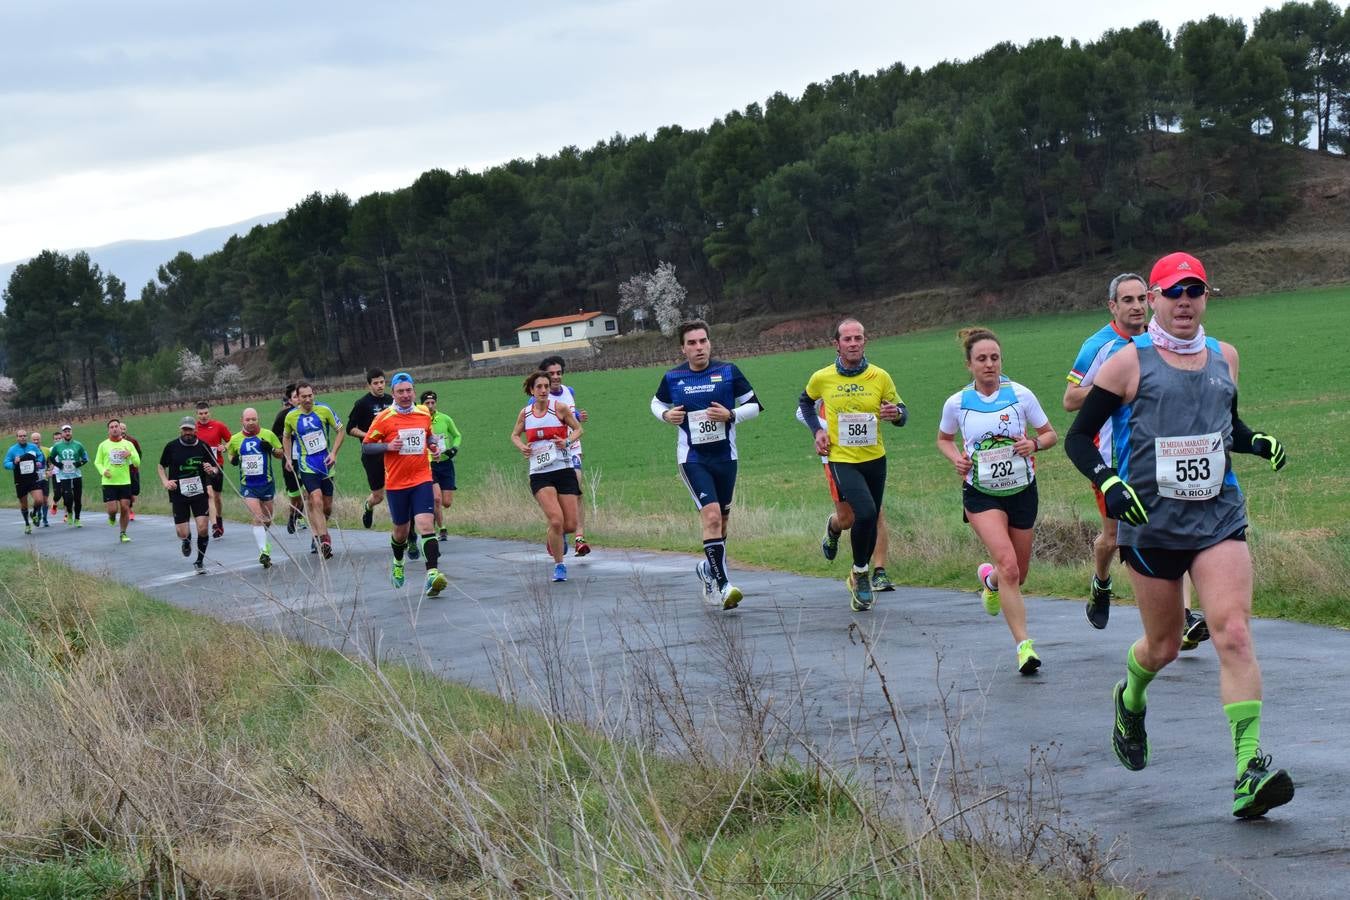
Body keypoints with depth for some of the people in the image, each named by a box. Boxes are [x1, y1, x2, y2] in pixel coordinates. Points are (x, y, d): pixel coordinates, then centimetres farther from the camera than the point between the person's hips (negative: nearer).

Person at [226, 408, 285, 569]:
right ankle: (263, 552, -21)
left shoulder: (268, 435, -1)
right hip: (247, 486, -1)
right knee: (258, 518, -16)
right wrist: (233, 460, -6)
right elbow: (230, 454, 18)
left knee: (267, 521, 10)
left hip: (267, 483, 1)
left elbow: (280, 454, 7)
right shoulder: (235, 439, 1)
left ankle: (267, 550, 30)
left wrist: (271, 449, -15)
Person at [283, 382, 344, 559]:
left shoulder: (324, 410, -6)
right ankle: (324, 540, -20)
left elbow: (340, 431, 3)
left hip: (326, 463, 2)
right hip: (306, 465, -2)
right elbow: (286, 437, 18)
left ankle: (318, 535, 33)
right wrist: (288, 458, 9)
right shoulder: (291, 417, -2)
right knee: (316, 501, -20)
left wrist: (333, 453, -6)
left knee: (327, 507, 7)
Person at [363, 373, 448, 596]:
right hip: (396, 483, -1)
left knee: (426, 524, -18)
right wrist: (387, 446, -17)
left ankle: (432, 575, -28)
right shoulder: (384, 418, -5)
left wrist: (434, 444, 5)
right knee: (401, 530, 12)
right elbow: (365, 446, -1)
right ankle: (397, 564, 44)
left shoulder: (424, 413, 6)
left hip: (422, 479, 1)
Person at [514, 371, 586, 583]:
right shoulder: (525, 413, 5)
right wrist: (521, 447, 0)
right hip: (539, 474, 0)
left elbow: (578, 429, 9)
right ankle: (559, 565, -2)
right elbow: (515, 435, 21)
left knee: (570, 524, -2)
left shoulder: (559, 408, -1)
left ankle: (554, 538, 35)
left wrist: (567, 441, -11)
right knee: (556, 520, -18)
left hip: (564, 471, 0)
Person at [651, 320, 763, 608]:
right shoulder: (673, 378, -2)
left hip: (725, 455, 3)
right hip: (692, 458, -2)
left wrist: (731, 415, -15)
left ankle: (709, 568, 40)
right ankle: (722, 584, -21)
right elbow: (657, 402, 17)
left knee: (722, 519, 14)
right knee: (711, 515, -19)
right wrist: (666, 415, -5)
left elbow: (754, 405, 3)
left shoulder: (728, 372, -3)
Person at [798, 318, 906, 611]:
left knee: (870, 521, 12)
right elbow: (805, 402, 16)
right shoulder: (822, 378, -5)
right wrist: (817, 430, 1)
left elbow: (901, 411, 5)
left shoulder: (880, 377, -4)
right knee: (865, 513, -23)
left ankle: (859, 577, 36)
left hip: (875, 459, 3)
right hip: (841, 459, -3)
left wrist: (897, 413, -18)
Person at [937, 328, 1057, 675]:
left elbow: (1050, 434, 5)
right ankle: (1023, 644, -21)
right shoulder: (957, 403, -4)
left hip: (1022, 490, 2)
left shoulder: (1020, 395, -6)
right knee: (1008, 566, -22)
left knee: (1017, 575, 11)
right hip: (981, 494, -2)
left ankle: (989, 578, 48)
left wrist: (1034, 444, -17)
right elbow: (943, 439, 14)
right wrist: (956, 458, -6)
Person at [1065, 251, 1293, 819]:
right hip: (1151, 522, -2)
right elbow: (1078, 437, -1)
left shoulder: (1224, 357, 10)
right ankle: (1130, 699, 47)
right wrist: (1107, 481, -19)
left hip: (1219, 516, 2)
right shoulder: (1130, 362, -3)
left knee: (1234, 633, -15)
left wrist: (1258, 442, 5)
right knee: (1164, 645, 10)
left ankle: (1250, 773, -22)